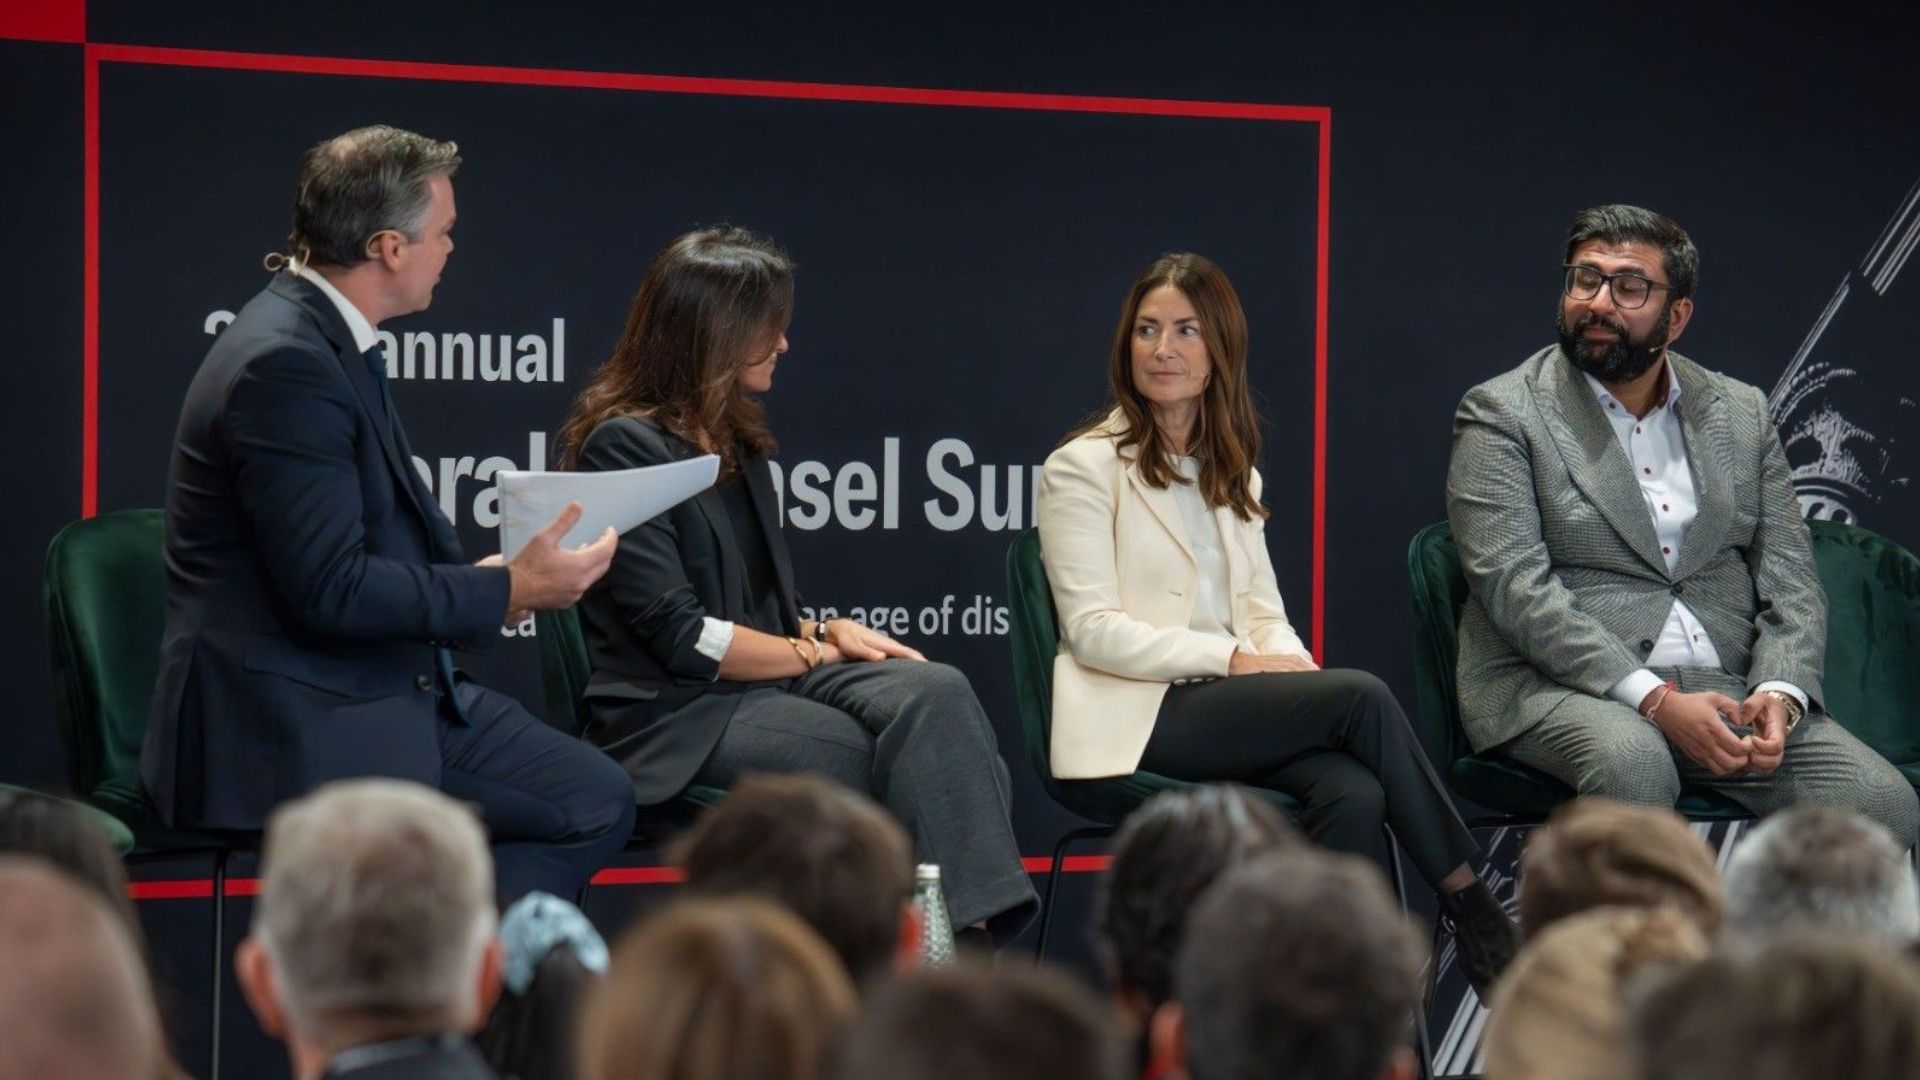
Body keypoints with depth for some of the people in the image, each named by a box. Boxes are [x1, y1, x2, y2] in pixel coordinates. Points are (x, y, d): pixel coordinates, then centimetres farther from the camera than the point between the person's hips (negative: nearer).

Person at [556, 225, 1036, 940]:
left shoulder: (738, 443, 19)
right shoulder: (622, 445, -9)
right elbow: (680, 637, -15)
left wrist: (826, 631, 0)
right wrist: (819, 650, -7)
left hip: (769, 680, 7)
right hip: (673, 714, -7)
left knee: (935, 691, -23)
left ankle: (982, 927, -37)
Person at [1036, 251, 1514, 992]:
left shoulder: (1233, 474, 22)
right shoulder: (1084, 468, 2)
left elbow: (1264, 614, 16)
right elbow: (1094, 631, -8)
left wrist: (1292, 664, -8)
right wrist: (1232, 658, -16)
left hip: (1229, 707, 6)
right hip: (1140, 717, -6)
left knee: (1354, 793, -29)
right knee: (1362, 696, -25)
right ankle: (1476, 913, -15)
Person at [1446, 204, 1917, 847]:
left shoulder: (1742, 414, 16)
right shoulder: (1502, 414, 2)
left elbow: (1791, 582, 12)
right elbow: (1515, 590, -9)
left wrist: (1778, 691, -11)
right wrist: (1656, 701, -20)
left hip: (1727, 690, 4)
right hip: (1559, 688, -4)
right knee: (1632, 762, -38)